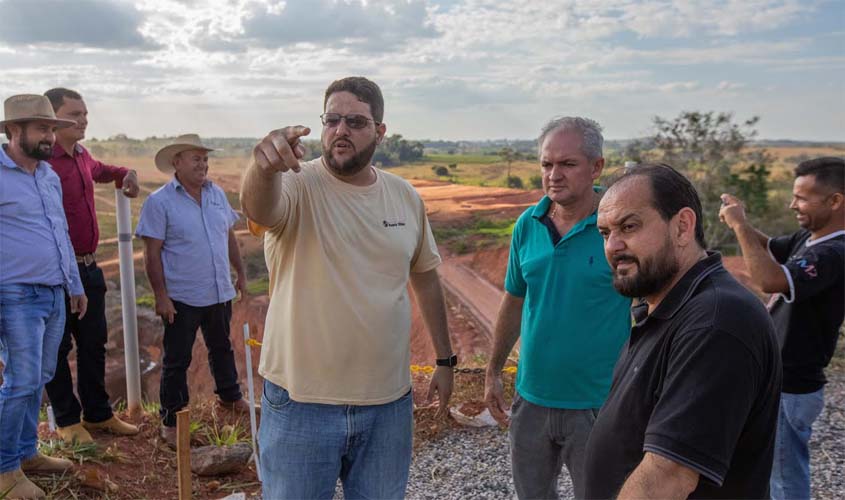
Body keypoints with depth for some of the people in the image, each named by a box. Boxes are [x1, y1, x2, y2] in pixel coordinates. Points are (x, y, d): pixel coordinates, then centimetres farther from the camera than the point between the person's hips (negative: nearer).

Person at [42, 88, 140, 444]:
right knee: (58, 347, 7)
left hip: (89, 267, 8)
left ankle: (98, 414, 29)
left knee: (93, 344, 15)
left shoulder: (82, 156, 10)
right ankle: (67, 421, 21)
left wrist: (126, 174, 16)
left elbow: (99, 171, 35)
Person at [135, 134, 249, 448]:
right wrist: (161, 296, -16)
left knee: (222, 349, 22)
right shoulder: (159, 202, -11)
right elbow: (152, 254, -13)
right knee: (177, 360, 5)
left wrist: (241, 273, 14)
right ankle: (171, 422, 17)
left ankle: (229, 397, 42)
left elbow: (229, 237, 15)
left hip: (219, 293, 6)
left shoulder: (217, 194, 6)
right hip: (182, 298, -6)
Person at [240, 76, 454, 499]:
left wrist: (444, 359, 14)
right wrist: (264, 166, -58)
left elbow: (425, 277, 13)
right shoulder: (298, 186, -12)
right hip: (302, 401, -3)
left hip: (388, 401, 4)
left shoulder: (405, 196, 3)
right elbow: (258, 208, -36)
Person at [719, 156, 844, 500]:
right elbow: (768, 247, 19)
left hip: (790, 389, -9)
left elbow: (769, 280, -37)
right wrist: (738, 221, -1)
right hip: (776, 379, 9)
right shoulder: (808, 238, 4)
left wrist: (740, 225, -26)